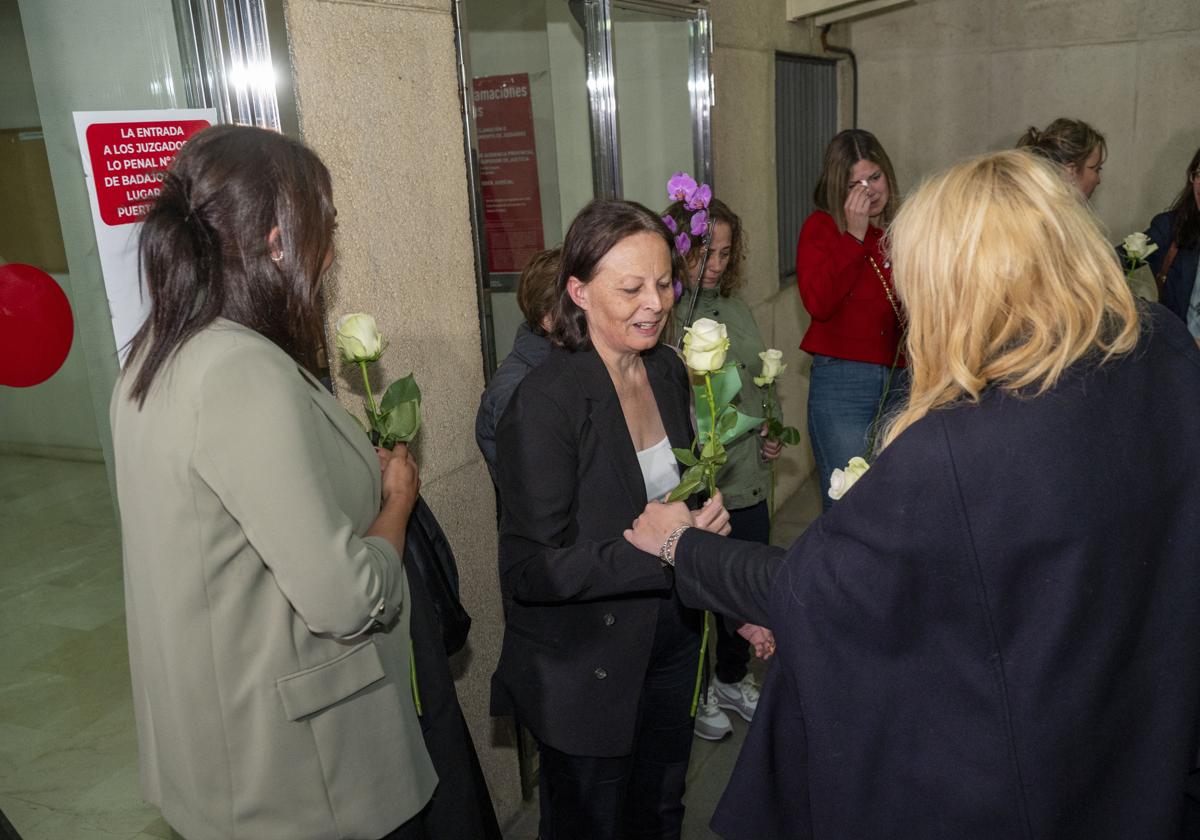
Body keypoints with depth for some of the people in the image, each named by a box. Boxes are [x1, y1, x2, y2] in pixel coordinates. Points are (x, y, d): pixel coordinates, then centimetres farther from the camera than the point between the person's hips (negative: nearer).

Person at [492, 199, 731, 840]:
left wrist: (703, 517, -7)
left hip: (669, 650, 7)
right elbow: (529, 570, -24)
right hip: (583, 677, -6)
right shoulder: (545, 402, -25)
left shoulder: (668, 371, -2)